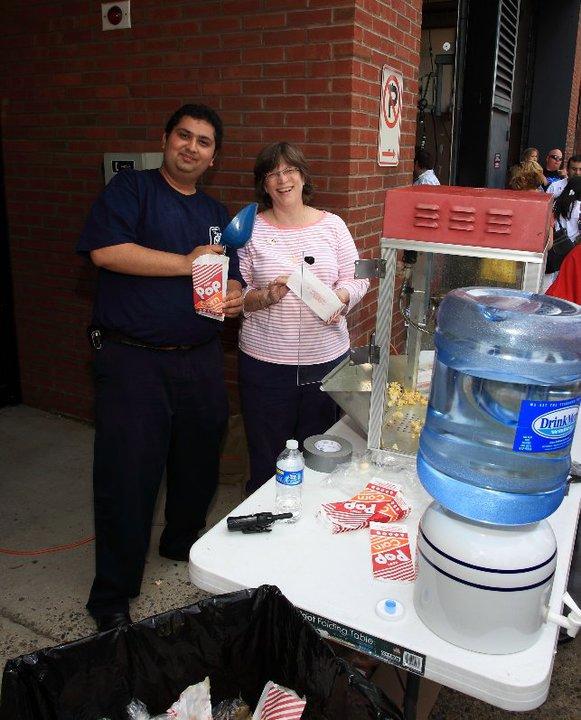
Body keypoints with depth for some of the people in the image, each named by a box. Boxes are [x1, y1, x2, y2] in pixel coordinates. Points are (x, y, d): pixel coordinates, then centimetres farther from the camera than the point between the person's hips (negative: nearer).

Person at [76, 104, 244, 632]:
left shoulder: (217, 214, 17)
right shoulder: (131, 189, 0)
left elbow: (231, 279, 20)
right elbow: (106, 251, -17)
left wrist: (234, 298, -5)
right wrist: (188, 263, -11)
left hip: (201, 360, 6)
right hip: (132, 359, -5)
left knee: (199, 464, 15)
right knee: (128, 477, -1)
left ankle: (183, 543, 41)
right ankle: (112, 597, 15)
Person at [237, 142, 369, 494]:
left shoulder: (332, 225, 5)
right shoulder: (251, 231, 2)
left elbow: (357, 279, 5)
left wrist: (340, 299, -15)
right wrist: (264, 297, -18)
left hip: (327, 358, 2)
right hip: (265, 361, -1)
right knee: (267, 459, 8)